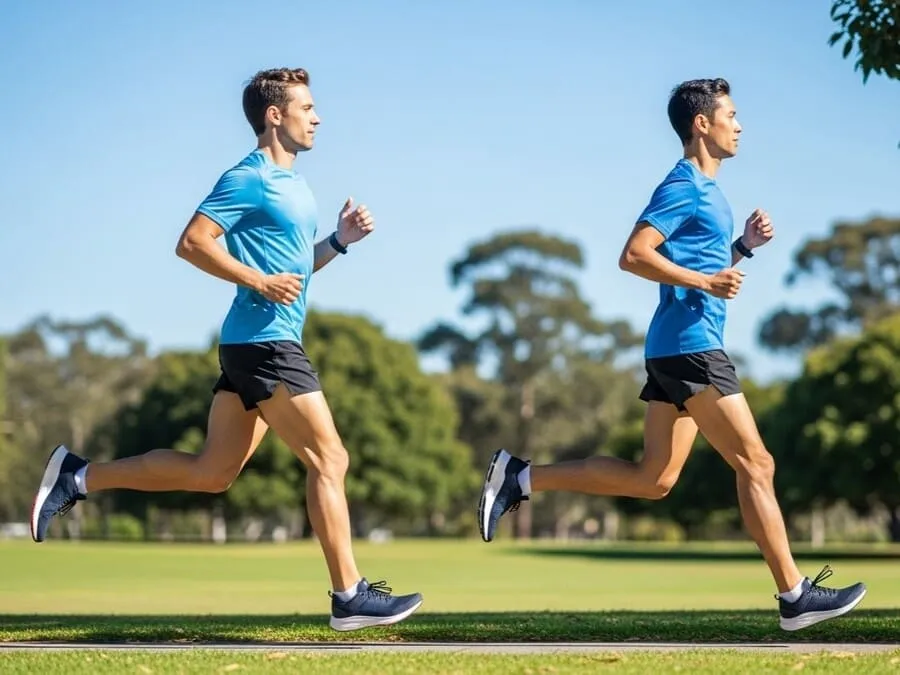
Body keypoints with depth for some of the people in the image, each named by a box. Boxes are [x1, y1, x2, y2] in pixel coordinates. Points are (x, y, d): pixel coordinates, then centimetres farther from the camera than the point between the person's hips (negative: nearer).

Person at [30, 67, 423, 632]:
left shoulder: (292, 184, 19)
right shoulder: (250, 179, -9)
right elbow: (193, 243, -16)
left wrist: (340, 240, 12)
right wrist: (260, 281, -20)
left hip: (257, 347, 10)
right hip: (265, 342, -10)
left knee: (212, 473, 10)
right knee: (329, 460, -6)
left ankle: (78, 477, 14)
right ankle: (351, 596, -2)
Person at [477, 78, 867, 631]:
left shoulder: (706, 190, 20)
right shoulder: (685, 186, -10)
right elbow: (635, 256, -18)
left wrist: (744, 245, 14)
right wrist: (706, 282, -21)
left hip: (678, 350, 10)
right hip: (690, 343, -10)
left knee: (653, 479, 9)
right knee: (755, 464, -5)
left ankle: (520, 477, 9)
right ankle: (795, 595, 0)